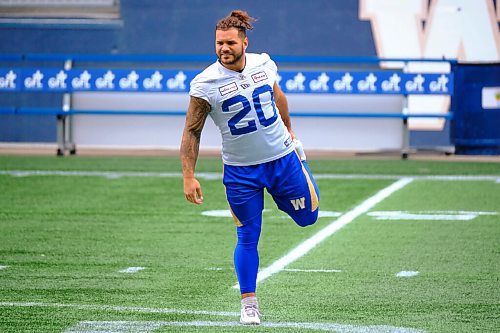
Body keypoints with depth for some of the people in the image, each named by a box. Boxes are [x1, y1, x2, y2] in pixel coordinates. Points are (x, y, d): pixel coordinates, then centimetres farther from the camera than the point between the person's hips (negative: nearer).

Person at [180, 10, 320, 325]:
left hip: (282, 157, 3)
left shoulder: (264, 64, -5)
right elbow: (192, 132, -10)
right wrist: (189, 176, -15)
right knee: (248, 238, 0)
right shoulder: (205, 83, -16)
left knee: (308, 217, 12)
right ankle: (249, 304, 12)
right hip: (241, 170, -3)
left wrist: (288, 130, 26)